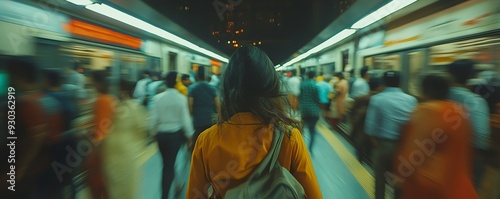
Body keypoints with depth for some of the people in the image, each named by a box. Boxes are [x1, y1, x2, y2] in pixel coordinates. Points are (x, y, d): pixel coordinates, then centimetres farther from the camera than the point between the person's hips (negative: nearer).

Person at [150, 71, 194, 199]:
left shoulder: (158, 97, -7)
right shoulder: (182, 98, -12)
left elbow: (153, 118, -5)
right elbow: (185, 119, -10)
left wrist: (153, 132, 12)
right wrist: (189, 135, 1)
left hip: (161, 134, 3)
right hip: (175, 134, -2)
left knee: (166, 164, 19)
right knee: (170, 164, 8)